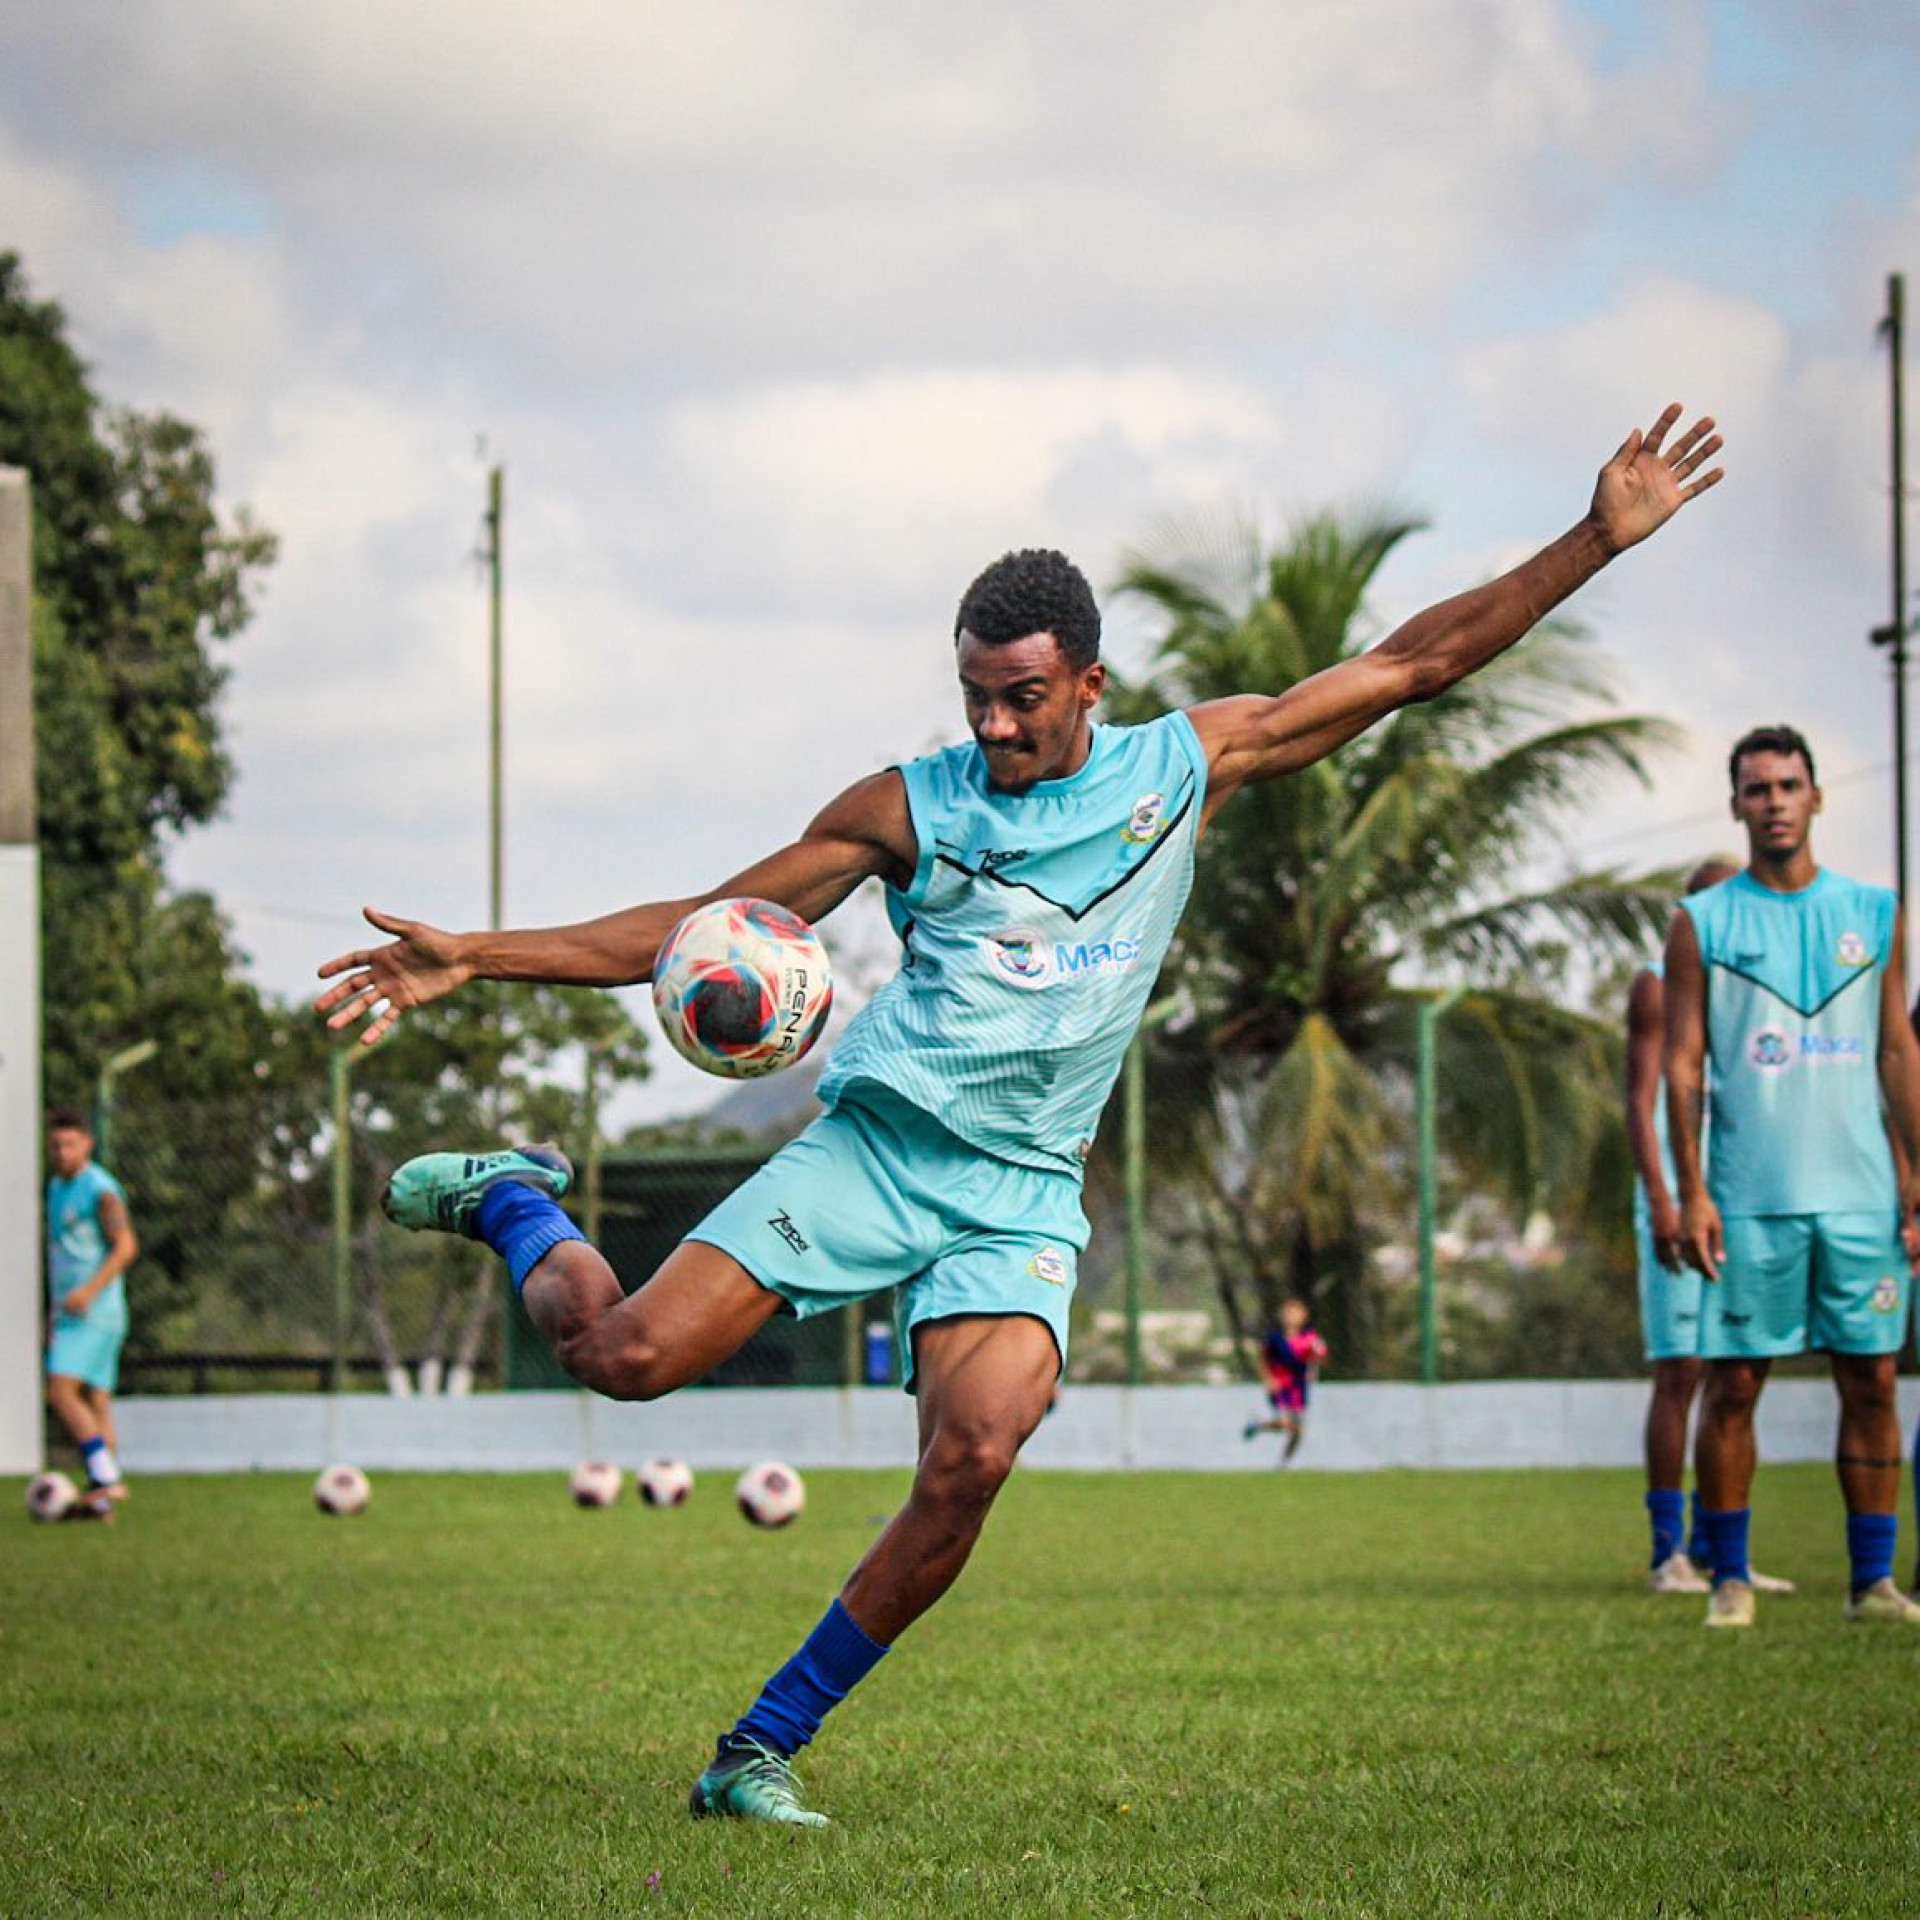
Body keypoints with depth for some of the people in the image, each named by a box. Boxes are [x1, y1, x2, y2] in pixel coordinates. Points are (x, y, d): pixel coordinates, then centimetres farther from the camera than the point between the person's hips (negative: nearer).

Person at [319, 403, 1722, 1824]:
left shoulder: (1190, 763, 7)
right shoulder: (909, 806, 3)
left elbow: (1416, 662, 10)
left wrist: (1600, 540, 4)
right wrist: (475, 959, -1)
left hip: (1025, 1190, 1)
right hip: (873, 1145, -1)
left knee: (974, 1460, -24)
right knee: (625, 1355, -17)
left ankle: (765, 1748, -10)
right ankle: (515, 1203, 19)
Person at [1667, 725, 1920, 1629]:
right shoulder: (1702, 922, 4)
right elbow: (1682, 1064, 2)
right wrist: (1691, 1193, -7)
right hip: (1748, 1199, -2)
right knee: (1733, 1385, -1)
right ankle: (1730, 1579, 6)